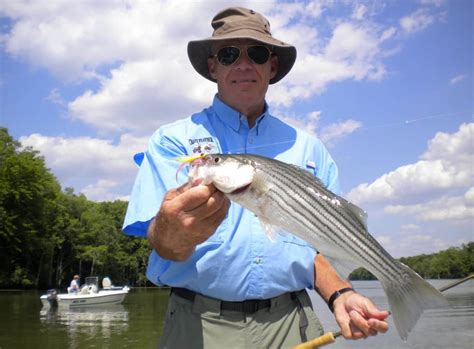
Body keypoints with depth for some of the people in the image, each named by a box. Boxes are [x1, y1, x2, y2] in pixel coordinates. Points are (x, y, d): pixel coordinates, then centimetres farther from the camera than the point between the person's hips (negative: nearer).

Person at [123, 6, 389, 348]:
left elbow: (316, 242, 12)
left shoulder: (307, 147, 10)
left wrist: (340, 295, -6)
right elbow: (164, 245, -11)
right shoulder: (174, 140, 0)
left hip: (291, 321, 3)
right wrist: (174, 229, -33)